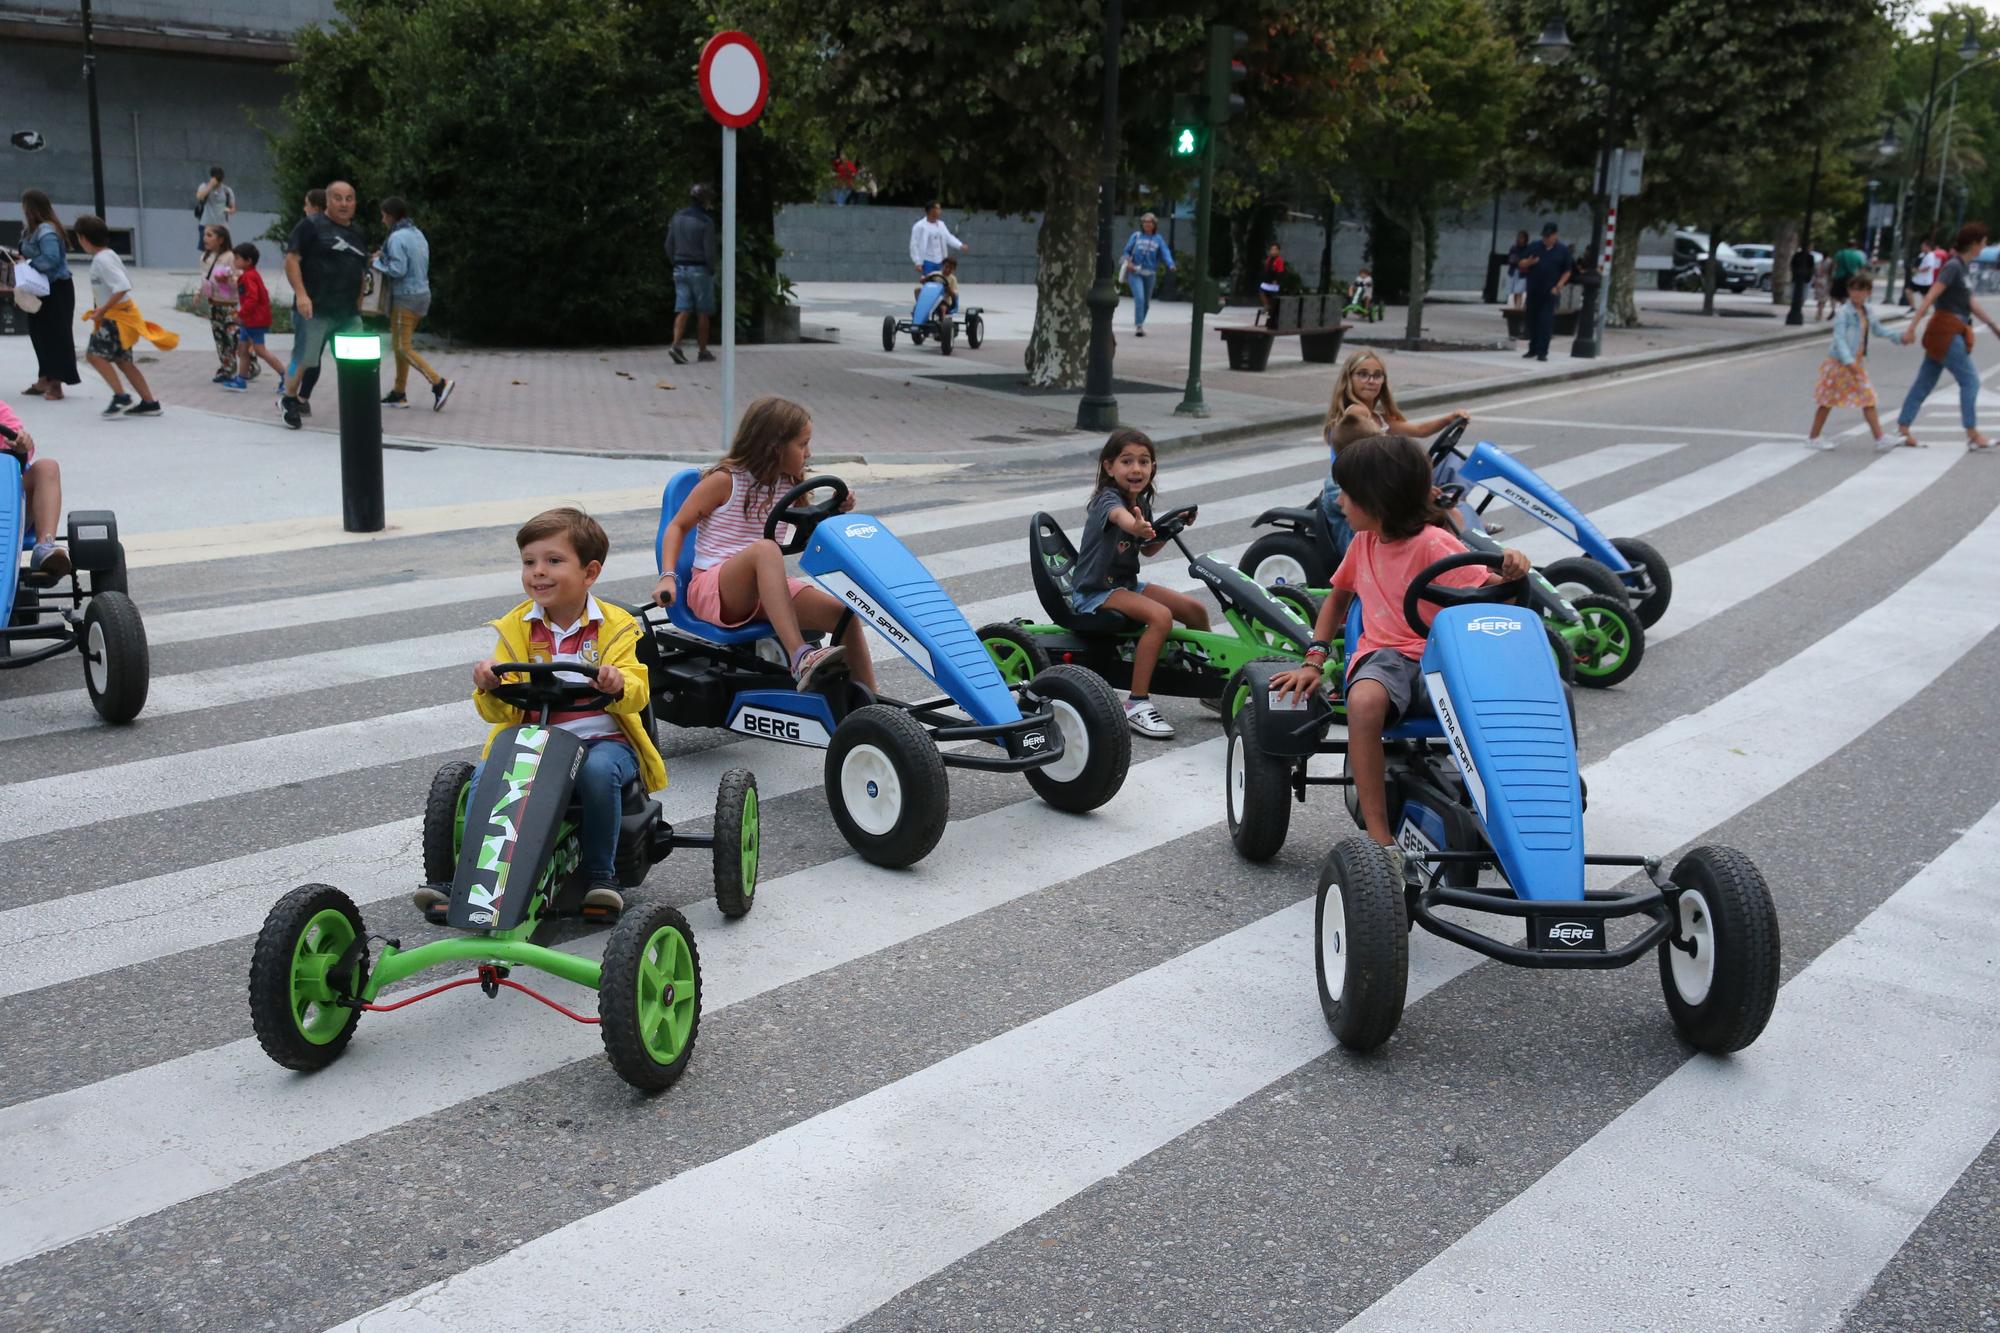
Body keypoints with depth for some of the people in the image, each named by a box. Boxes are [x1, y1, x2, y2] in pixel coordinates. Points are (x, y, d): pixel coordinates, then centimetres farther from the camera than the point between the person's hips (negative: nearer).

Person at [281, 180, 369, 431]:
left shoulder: (358, 234, 17)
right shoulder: (311, 226, -2)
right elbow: (291, 260, -9)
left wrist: (359, 302, 17)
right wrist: (301, 294, -19)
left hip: (349, 313, 6)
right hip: (316, 310, -5)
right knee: (303, 358, 0)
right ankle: (289, 401, 20)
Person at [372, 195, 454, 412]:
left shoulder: (397, 237, -14)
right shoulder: (418, 234, 13)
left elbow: (398, 270, -20)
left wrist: (378, 261, -3)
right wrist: (385, 257, 12)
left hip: (406, 297, -9)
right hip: (422, 294, 9)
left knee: (402, 347, -5)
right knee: (402, 345, 13)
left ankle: (438, 383, -14)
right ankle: (399, 393, 16)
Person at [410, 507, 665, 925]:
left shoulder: (615, 626, 1)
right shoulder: (516, 628, 7)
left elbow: (637, 693, -12)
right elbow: (501, 712, 0)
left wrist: (618, 684, -36)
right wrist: (490, 690, -24)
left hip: (602, 738, -2)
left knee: (599, 769, -35)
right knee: (486, 775, -24)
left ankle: (601, 874, -15)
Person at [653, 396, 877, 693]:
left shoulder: (788, 485, 11)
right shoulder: (725, 480, -6)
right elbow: (678, 526, -2)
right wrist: (668, 576, -16)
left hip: (766, 592, 6)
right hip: (711, 589, -6)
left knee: (843, 614, -16)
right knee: (765, 549, -39)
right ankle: (799, 657, -50)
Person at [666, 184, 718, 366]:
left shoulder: (677, 218, 5)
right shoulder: (706, 222, -12)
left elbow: (669, 245, 7)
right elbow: (709, 250, -14)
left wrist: (676, 265, 16)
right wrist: (711, 270, -1)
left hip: (680, 269, 5)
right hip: (700, 270, -5)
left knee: (683, 310, 1)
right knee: (703, 313, 7)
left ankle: (676, 345, -17)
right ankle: (702, 350, 13)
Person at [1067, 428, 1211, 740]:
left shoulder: (1142, 503, 6)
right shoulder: (1107, 499, -20)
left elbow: (1148, 549, 19)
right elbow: (1120, 516, -45)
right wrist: (1136, 527, -68)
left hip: (1126, 583, 8)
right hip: (1094, 592, -8)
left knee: (1194, 609, 2)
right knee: (1160, 616, -29)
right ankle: (1136, 705, -27)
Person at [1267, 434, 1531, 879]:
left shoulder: (1433, 544, -3)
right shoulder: (1364, 543, 17)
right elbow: (1338, 596, 30)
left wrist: (1509, 572, -32)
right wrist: (1315, 659, 19)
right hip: (1384, 655, 3)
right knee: (1364, 700, -36)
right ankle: (1379, 838, -34)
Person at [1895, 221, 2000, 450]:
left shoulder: (1965, 267, 14)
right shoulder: (1953, 266, -14)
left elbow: (1969, 302, 23)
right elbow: (1931, 297, -21)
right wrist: (1912, 328, -27)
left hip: (1951, 332, 9)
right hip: (1946, 331, -9)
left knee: (1925, 382, 8)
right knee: (1969, 380, -5)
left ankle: (1902, 429, 9)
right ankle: (1972, 435, -1)